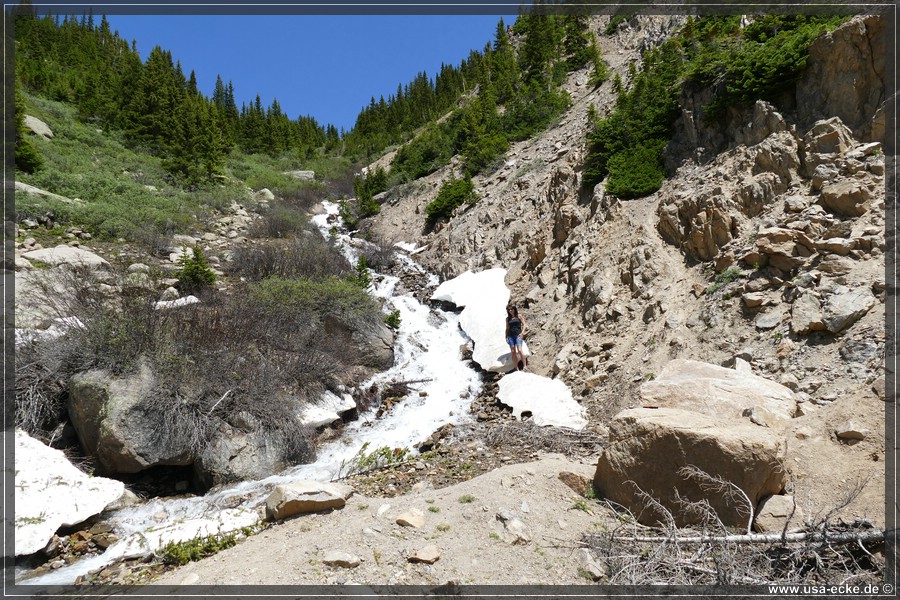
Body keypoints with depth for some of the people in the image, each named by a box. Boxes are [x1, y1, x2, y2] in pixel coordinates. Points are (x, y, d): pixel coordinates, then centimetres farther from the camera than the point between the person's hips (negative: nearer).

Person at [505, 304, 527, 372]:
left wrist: (522, 333, -10)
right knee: (513, 352, 0)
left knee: (519, 350, -18)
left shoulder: (519, 316, 6)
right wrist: (506, 336, 11)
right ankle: (516, 368, 4)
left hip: (518, 335, -4)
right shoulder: (508, 318, 15)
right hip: (510, 336, 4)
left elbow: (524, 324, 3)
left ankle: (525, 366, -13)